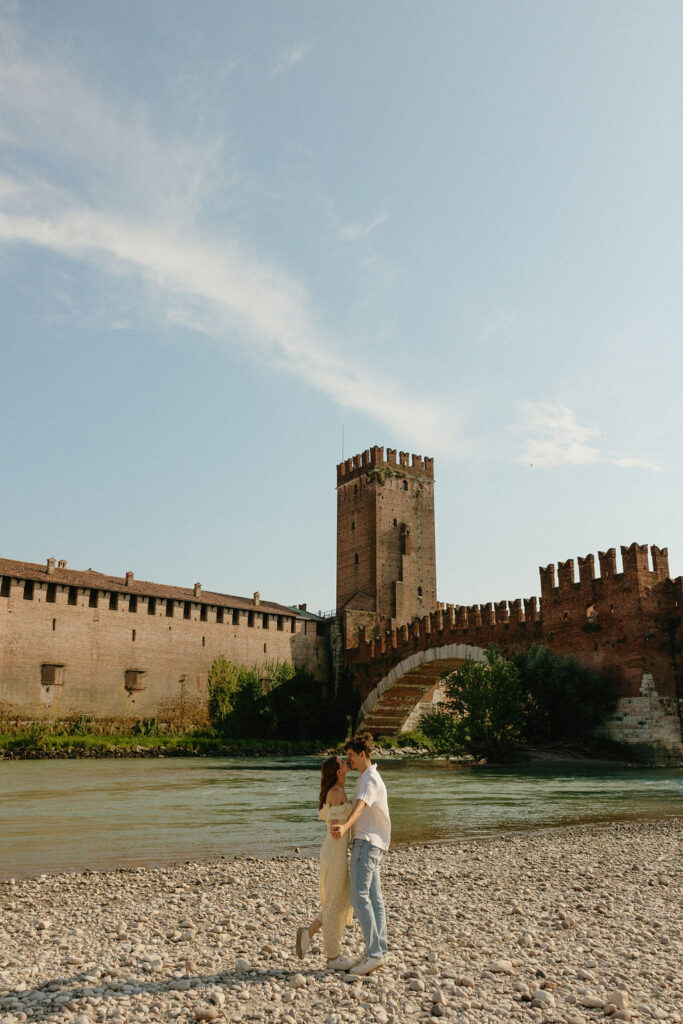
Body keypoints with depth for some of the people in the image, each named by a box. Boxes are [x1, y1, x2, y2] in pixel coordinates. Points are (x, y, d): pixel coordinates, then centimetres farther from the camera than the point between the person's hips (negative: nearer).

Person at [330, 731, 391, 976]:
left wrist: (345, 826, -50)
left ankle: (374, 953, -13)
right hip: (367, 843, 10)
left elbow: (360, 806, -33)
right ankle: (379, 951, 10)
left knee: (359, 896, -13)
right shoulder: (366, 776, 18)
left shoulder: (370, 779, -14)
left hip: (368, 843, -10)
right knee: (374, 898, 8)